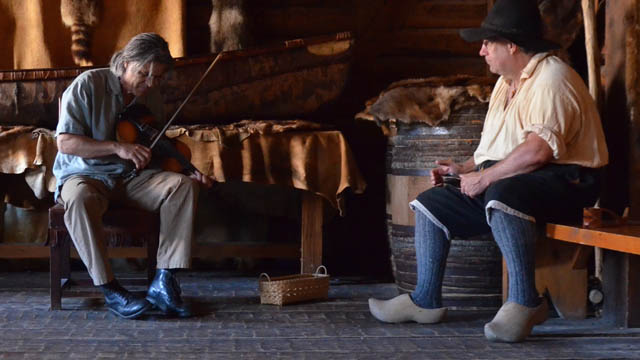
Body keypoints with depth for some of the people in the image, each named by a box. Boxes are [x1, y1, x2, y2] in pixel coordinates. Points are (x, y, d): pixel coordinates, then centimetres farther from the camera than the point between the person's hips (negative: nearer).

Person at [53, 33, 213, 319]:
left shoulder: (151, 96, 7)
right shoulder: (88, 85, -11)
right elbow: (65, 142, -16)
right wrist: (117, 148, -25)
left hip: (132, 177, 5)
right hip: (85, 175, -4)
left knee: (184, 185, -23)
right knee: (80, 198, -40)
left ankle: (164, 281, -25)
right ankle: (110, 290, -30)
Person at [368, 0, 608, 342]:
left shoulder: (551, 78, -15)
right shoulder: (507, 83, 19)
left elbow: (539, 149, -28)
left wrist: (483, 178, -21)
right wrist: (465, 168, 11)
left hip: (562, 180, -10)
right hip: (506, 180, 10)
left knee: (502, 194, -41)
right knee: (430, 204, 4)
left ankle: (525, 302, -34)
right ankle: (425, 301, 8)